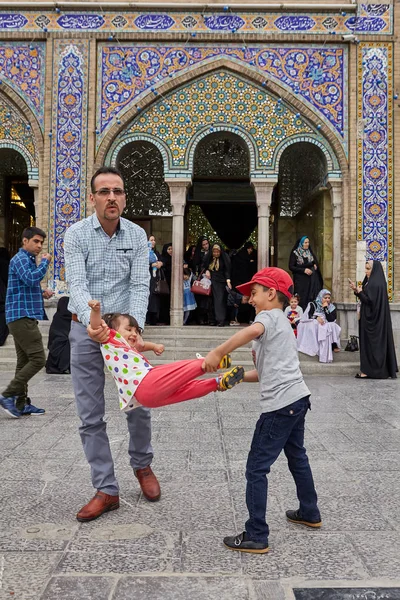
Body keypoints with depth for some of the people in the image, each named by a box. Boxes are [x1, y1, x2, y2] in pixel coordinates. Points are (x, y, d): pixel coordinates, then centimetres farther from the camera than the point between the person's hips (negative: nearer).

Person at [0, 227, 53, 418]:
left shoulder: (29, 260, 23)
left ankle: (21, 403, 13)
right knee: (38, 359, -13)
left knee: (24, 361, 9)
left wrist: (42, 293, 13)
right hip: (22, 316, -10)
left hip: (23, 316, 10)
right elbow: (31, 279, -26)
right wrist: (45, 261, -13)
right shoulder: (20, 259, -8)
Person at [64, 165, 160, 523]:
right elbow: (77, 284, -16)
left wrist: (134, 327, -25)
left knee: (139, 406, 6)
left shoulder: (137, 235, -1)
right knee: (91, 416, 2)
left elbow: (140, 285, -9)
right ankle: (107, 490, 15)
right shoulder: (77, 234, -6)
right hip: (86, 330, -1)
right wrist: (91, 320, -35)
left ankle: (142, 465, 34)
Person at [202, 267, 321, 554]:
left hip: (280, 404, -11)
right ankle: (309, 513, 45)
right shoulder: (283, 323, 23)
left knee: (257, 468, -4)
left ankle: (257, 537, 1)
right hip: (298, 398, 11)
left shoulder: (269, 316, -6)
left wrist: (217, 353, -30)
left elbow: (252, 330, -34)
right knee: (297, 456, 28)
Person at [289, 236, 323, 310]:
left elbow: (316, 263, 26)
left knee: (313, 297, -5)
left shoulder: (310, 252, 13)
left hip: (312, 280, 4)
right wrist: (304, 270, -15)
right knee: (302, 299, -9)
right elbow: (291, 267, -7)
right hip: (301, 280, -4)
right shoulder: (295, 253, -2)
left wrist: (315, 265, 1)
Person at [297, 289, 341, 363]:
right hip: (311, 328, -2)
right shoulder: (313, 305, 4)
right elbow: (308, 316, -7)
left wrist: (325, 308, -9)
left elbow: (331, 320, -6)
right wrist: (316, 317, -24)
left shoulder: (332, 308, 9)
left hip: (328, 328, 2)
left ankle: (334, 345, -28)